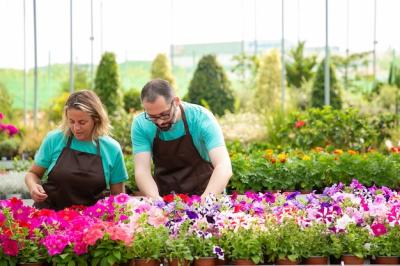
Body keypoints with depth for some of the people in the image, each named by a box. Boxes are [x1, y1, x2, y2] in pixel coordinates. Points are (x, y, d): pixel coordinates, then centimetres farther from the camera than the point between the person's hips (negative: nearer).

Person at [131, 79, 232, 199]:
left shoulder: (201, 118, -16)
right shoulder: (140, 125, -9)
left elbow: (224, 167, -24)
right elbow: (142, 170, -15)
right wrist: (156, 201, -34)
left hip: (203, 195, -2)